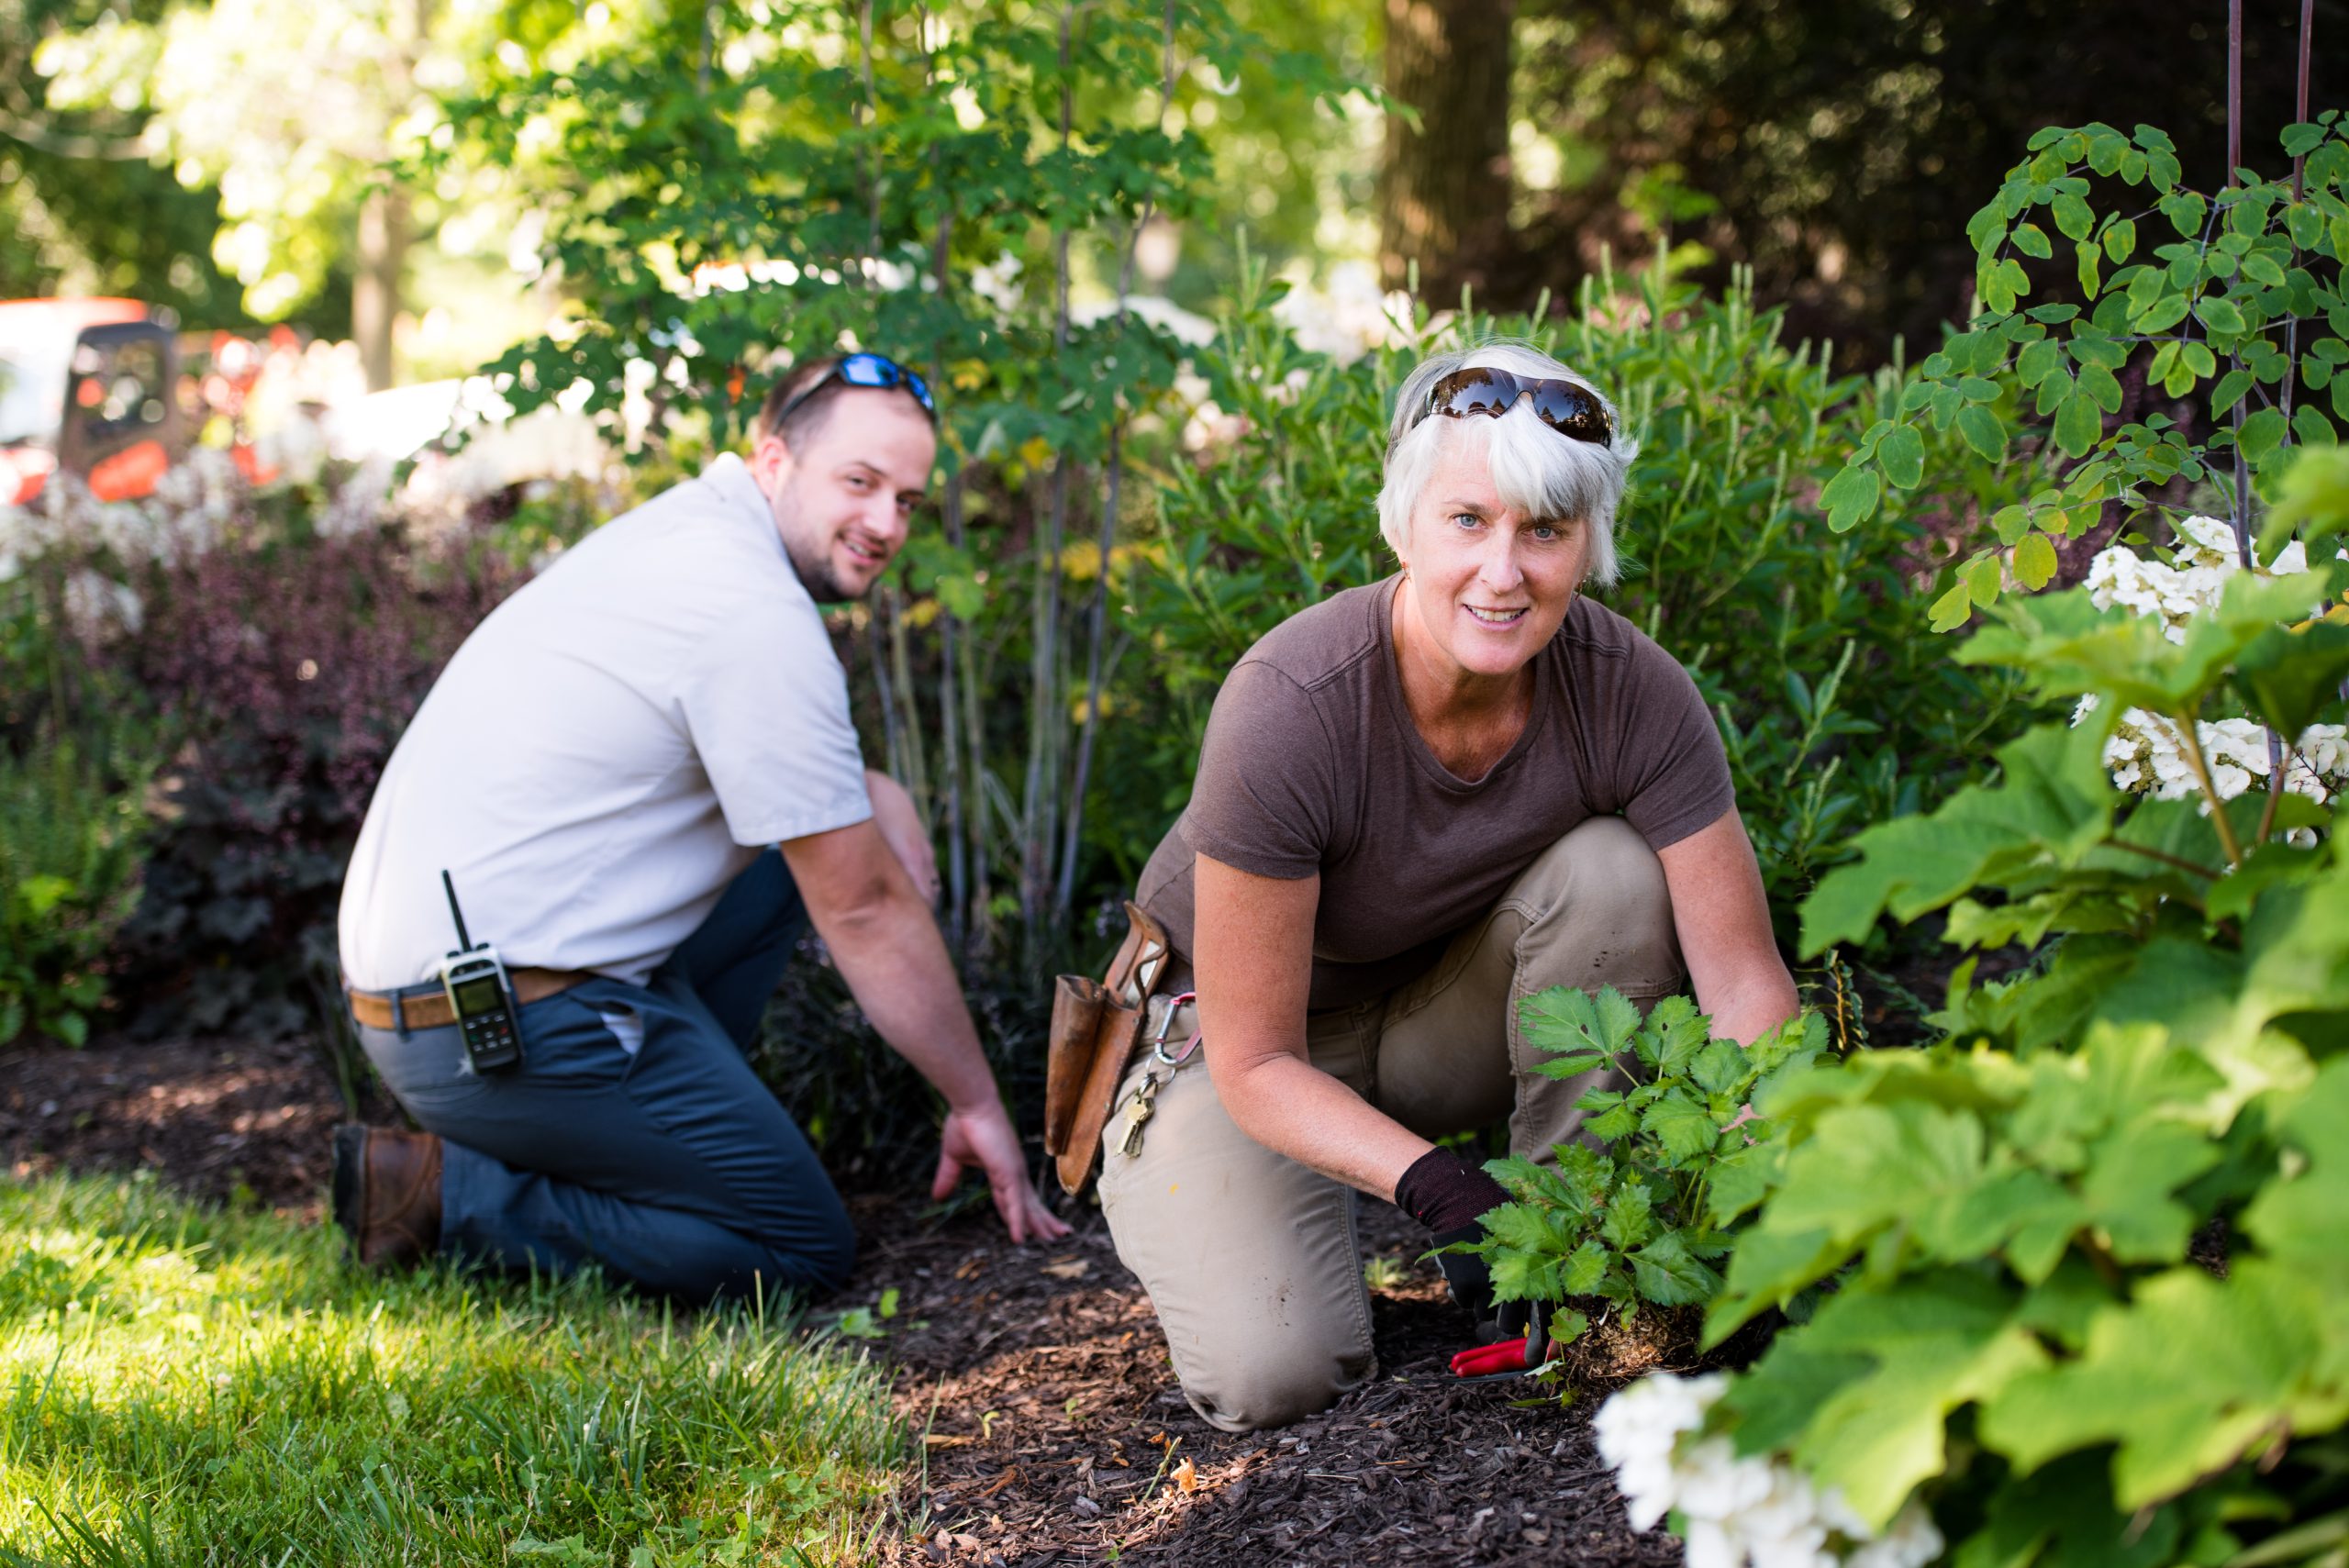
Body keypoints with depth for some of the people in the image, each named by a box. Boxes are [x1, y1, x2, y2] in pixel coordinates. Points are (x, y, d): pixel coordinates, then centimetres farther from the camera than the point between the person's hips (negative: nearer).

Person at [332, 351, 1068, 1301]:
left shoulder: (684, 529, 12)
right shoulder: (759, 616, -17)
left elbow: (781, 749, 30)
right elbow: (864, 910, -12)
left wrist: (872, 794, 7)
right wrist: (978, 1105, -1)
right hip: (507, 1028, -10)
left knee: (800, 845, 19)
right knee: (805, 1250, -2)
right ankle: (450, 1196, -4)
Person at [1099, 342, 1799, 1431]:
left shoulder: (1629, 692, -24)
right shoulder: (1289, 708, -33)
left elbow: (1744, 981, -21)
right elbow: (1258, 1064, -26)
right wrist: (1435, 1186, -41)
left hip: (1449, 1007, 3)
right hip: (1237, 1028, -3)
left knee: (1616, 872, -26)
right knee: (1271, 1378, -25)